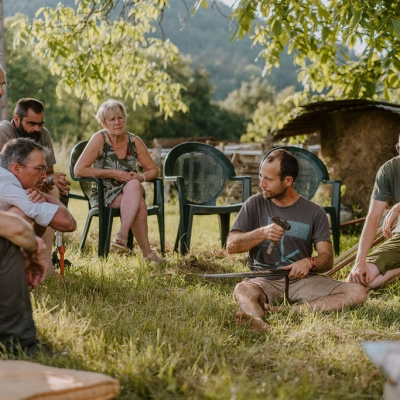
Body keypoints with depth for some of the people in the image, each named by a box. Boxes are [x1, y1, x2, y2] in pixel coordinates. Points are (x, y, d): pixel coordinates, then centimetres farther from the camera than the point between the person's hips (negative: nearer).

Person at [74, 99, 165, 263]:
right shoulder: (100, 139, -9)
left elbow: (153, 169, 8)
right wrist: (112, 173, -18)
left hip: (131, 191, 3)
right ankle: (146, 251, -34)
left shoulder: (134, 141, 1)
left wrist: (141, 177, -16)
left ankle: (122, 236, -44)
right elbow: (78, 170, -16)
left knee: (134, 184, -35)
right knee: (139, 204, -33)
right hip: (103, 194, -3)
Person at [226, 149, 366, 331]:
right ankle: (259, 324, -67)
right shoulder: (255, 204, 7)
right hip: (265, 280, -1)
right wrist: (262, 233, -18)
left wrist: (310, 262, -22)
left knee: (357, 292, -22)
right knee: (242, 290, -35)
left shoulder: (314, 212, 7)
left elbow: (327, 258, 2)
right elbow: (231, 245, 0)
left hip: (302, 280, 1)